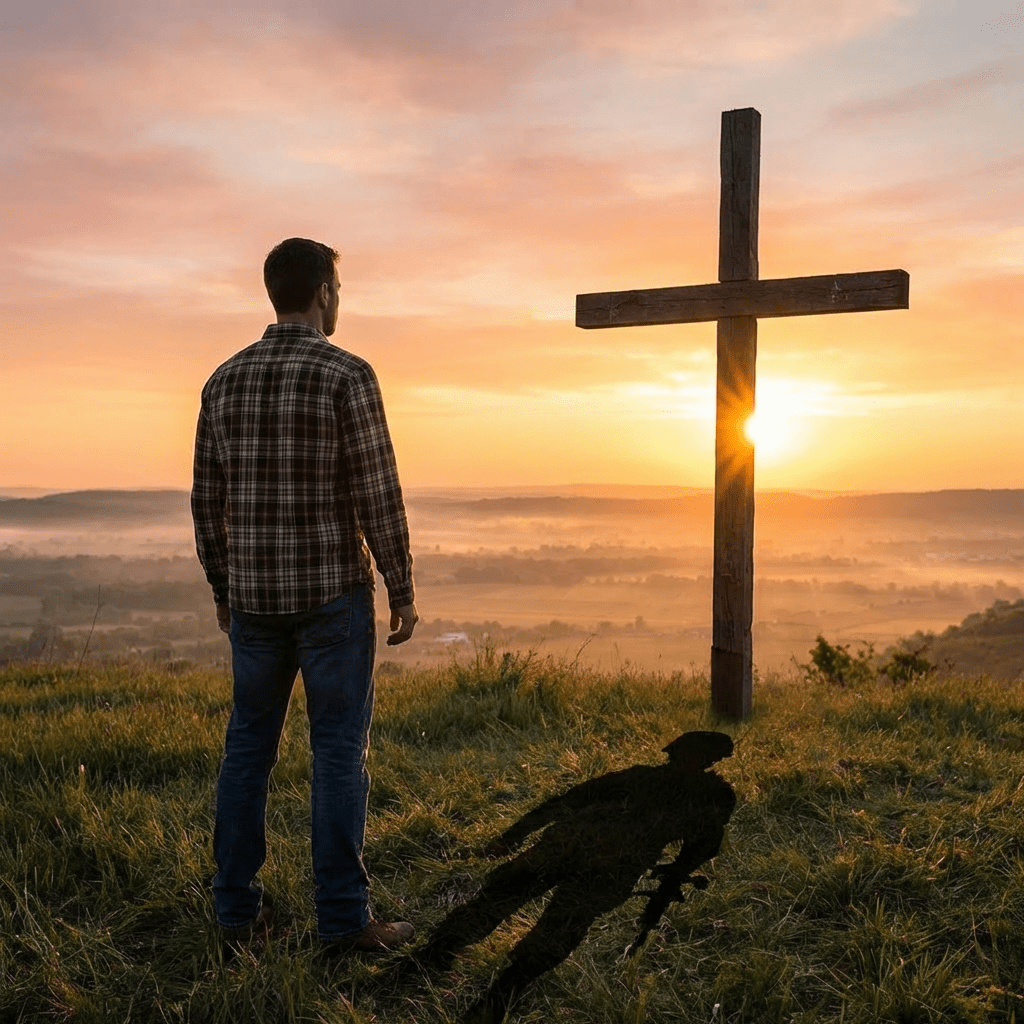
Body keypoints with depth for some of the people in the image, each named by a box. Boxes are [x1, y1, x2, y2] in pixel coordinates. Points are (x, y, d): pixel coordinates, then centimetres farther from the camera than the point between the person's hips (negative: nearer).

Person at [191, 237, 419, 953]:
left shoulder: (225, 380, 6)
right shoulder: (348, 376, -11)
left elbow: (208, 499, 8)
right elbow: (379, 497, -13)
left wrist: (223, 590, 19)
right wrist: (404, 593, -4)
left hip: (254, 596, 5)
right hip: (333, 595, -5)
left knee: (249, 748, 13)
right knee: (340, 752, 2)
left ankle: (238, 908, 20)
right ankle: (344, 918, 8)